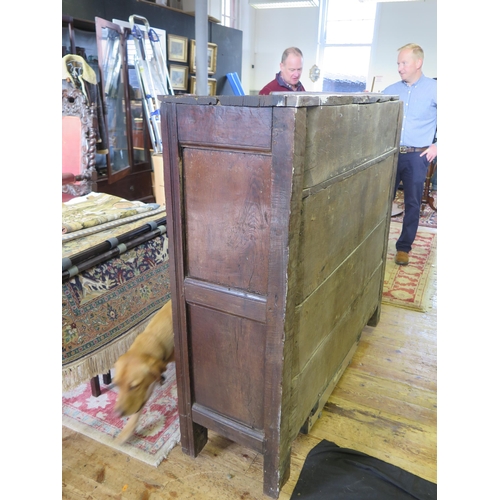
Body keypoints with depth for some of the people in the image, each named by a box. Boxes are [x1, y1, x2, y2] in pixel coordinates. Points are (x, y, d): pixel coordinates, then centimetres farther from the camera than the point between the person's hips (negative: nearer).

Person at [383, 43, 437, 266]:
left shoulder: (433, 89, -2)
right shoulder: (391, 90, 7)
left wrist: (437, 146, -5)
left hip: (417, 156, -2)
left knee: (412, 204, 5)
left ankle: (403, 247, 16)